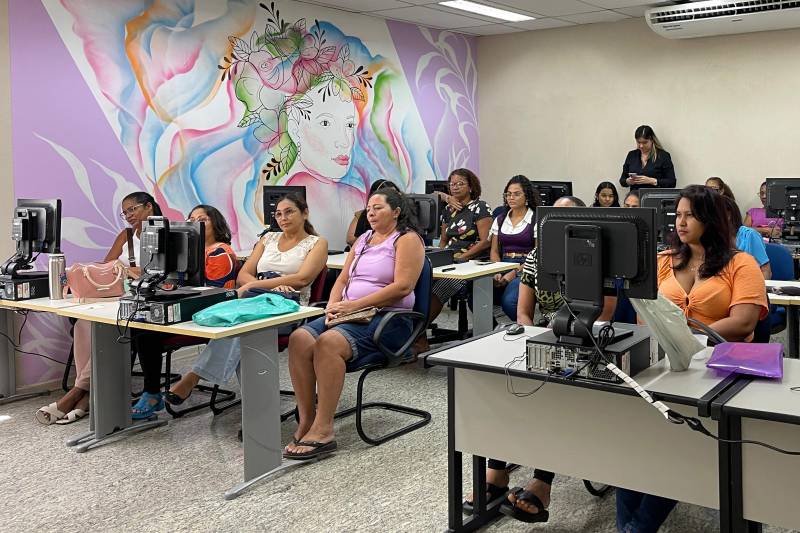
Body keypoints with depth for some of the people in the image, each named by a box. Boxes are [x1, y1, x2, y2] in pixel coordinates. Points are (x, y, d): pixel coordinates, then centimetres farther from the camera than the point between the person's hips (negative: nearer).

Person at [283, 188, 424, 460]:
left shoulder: (407, 239, 0)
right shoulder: (363, 239, 24)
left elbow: (402, 287, -13)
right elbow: (342, 279, 20)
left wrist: (354, 305, -16)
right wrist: (333, 307, -3)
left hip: (386, 318, -7)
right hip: (350, 315, 7)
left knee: (328, 342, -33)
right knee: (299, 339, -20)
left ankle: (323, 430, -29)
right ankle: (306, 422, -18)